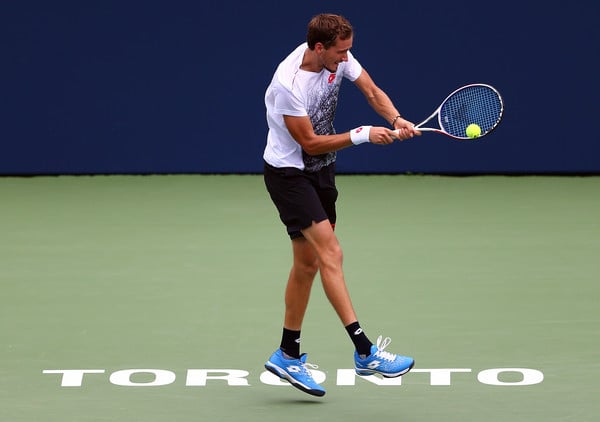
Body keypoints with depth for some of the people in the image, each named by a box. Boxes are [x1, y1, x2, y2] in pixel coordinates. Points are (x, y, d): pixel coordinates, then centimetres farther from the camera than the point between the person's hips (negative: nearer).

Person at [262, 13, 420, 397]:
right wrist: (362, 135, -23)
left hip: (321, 170, 8)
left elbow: (372, 91, -1)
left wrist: (397, 120, -20)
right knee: (331, 253, -19)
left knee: (308, 263, 11)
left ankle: (288, 356, 22)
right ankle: (365, 353, -23)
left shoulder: (338, 58, -8)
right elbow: (309, 142, -22)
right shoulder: (289, 84, -28)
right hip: (289, 173, -8)